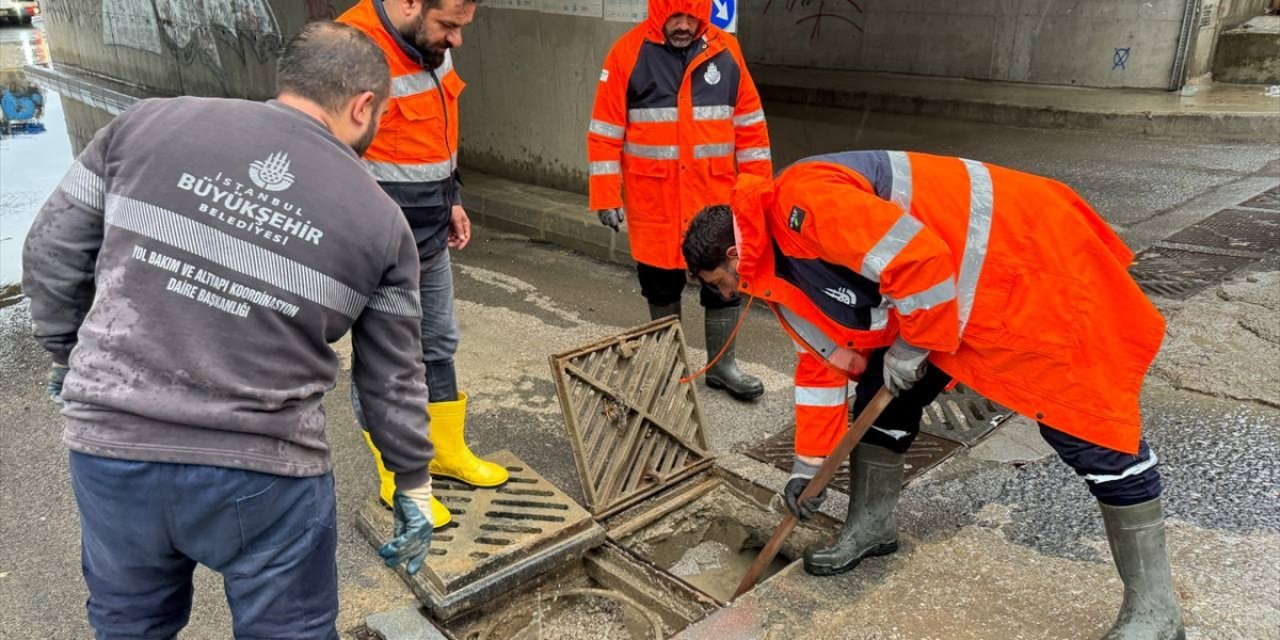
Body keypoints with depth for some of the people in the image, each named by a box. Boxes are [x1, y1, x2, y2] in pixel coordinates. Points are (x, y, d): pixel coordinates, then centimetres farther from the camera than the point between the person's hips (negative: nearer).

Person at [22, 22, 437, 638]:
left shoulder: (147, 123, 1)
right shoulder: (380, 221, -2)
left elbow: (51, 252, 6)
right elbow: (391, 382, 4)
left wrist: (69, 353, 23)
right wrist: (414, 484, 17)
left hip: (110, 448, 3)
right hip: (264, 473, -3)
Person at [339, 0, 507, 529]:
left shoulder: (430, 44, 3)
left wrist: (451, 200, 17)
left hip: (430, 243, 9)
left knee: (439, 347, 20)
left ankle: (449, 453, 39)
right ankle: (399, 484, 25)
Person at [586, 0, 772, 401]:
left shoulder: (725, 51, 1)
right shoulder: (629, 53, -6)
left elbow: (750, 124, 6)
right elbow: (606, 132, -6)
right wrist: (606, 195, -9)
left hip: (716, 196, 2)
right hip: (655, 201, -2)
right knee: (660, 283, 11)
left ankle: (722, 364, 23)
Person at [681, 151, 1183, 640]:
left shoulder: (804, 203, -24)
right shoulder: (781, 264, 8)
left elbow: (921, 260, -31)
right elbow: (822, 361, 17)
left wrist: (911, 348, -15)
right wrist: (807, 466, 21)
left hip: (1027, 263, -10)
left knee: (1087, 430, -7)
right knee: (882, 397, 12)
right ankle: (871, 527, 32)